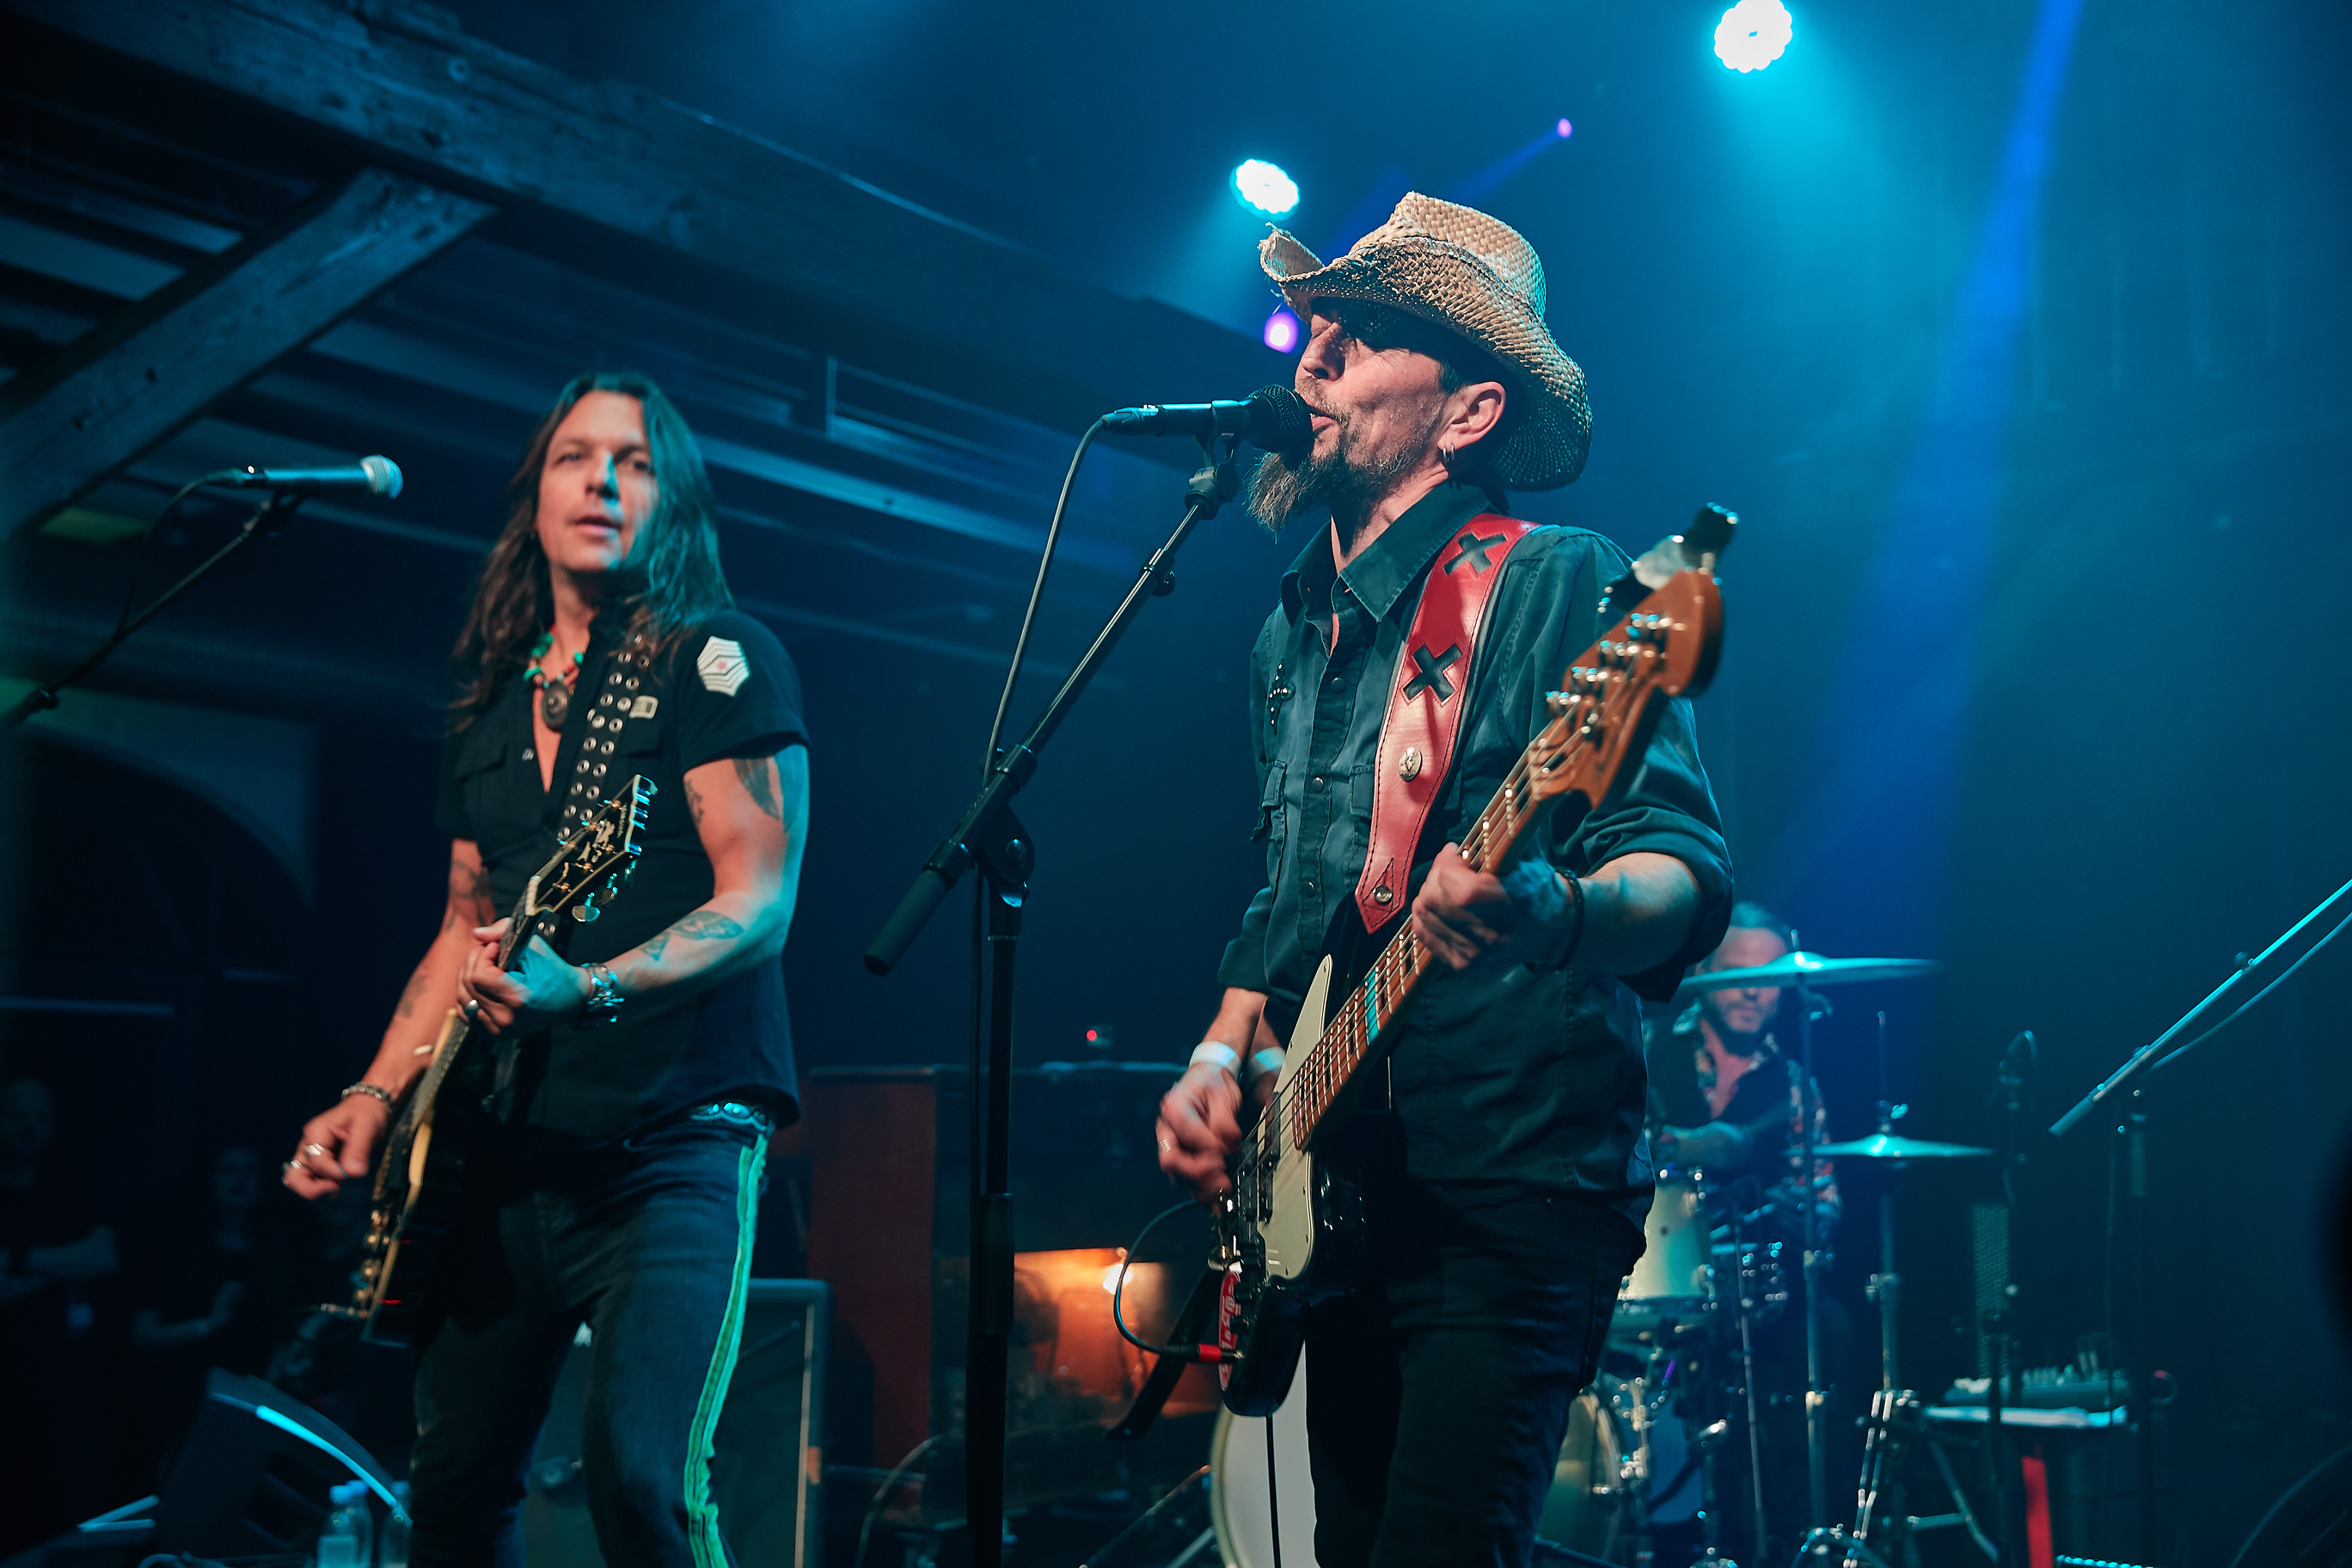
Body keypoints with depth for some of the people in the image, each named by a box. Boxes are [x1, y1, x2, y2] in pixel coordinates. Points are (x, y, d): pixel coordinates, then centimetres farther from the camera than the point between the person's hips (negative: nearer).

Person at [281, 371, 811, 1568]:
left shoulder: (719, 662, -3)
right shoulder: (489, 698, 16)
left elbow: (759, 904, -12)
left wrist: (589, 988, -27)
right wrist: (375, 1098, 11)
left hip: (675, 1141, -6)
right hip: (508, 1150, 7)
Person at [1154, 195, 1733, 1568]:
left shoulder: (1554, 583, -9)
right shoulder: (1295, 632, 15)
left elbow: (1689, 872, -20)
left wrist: (1555, 918, -41)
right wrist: (1223, 1059, 8)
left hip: (1509, 1196, -8)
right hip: (1333, 1194, 8)